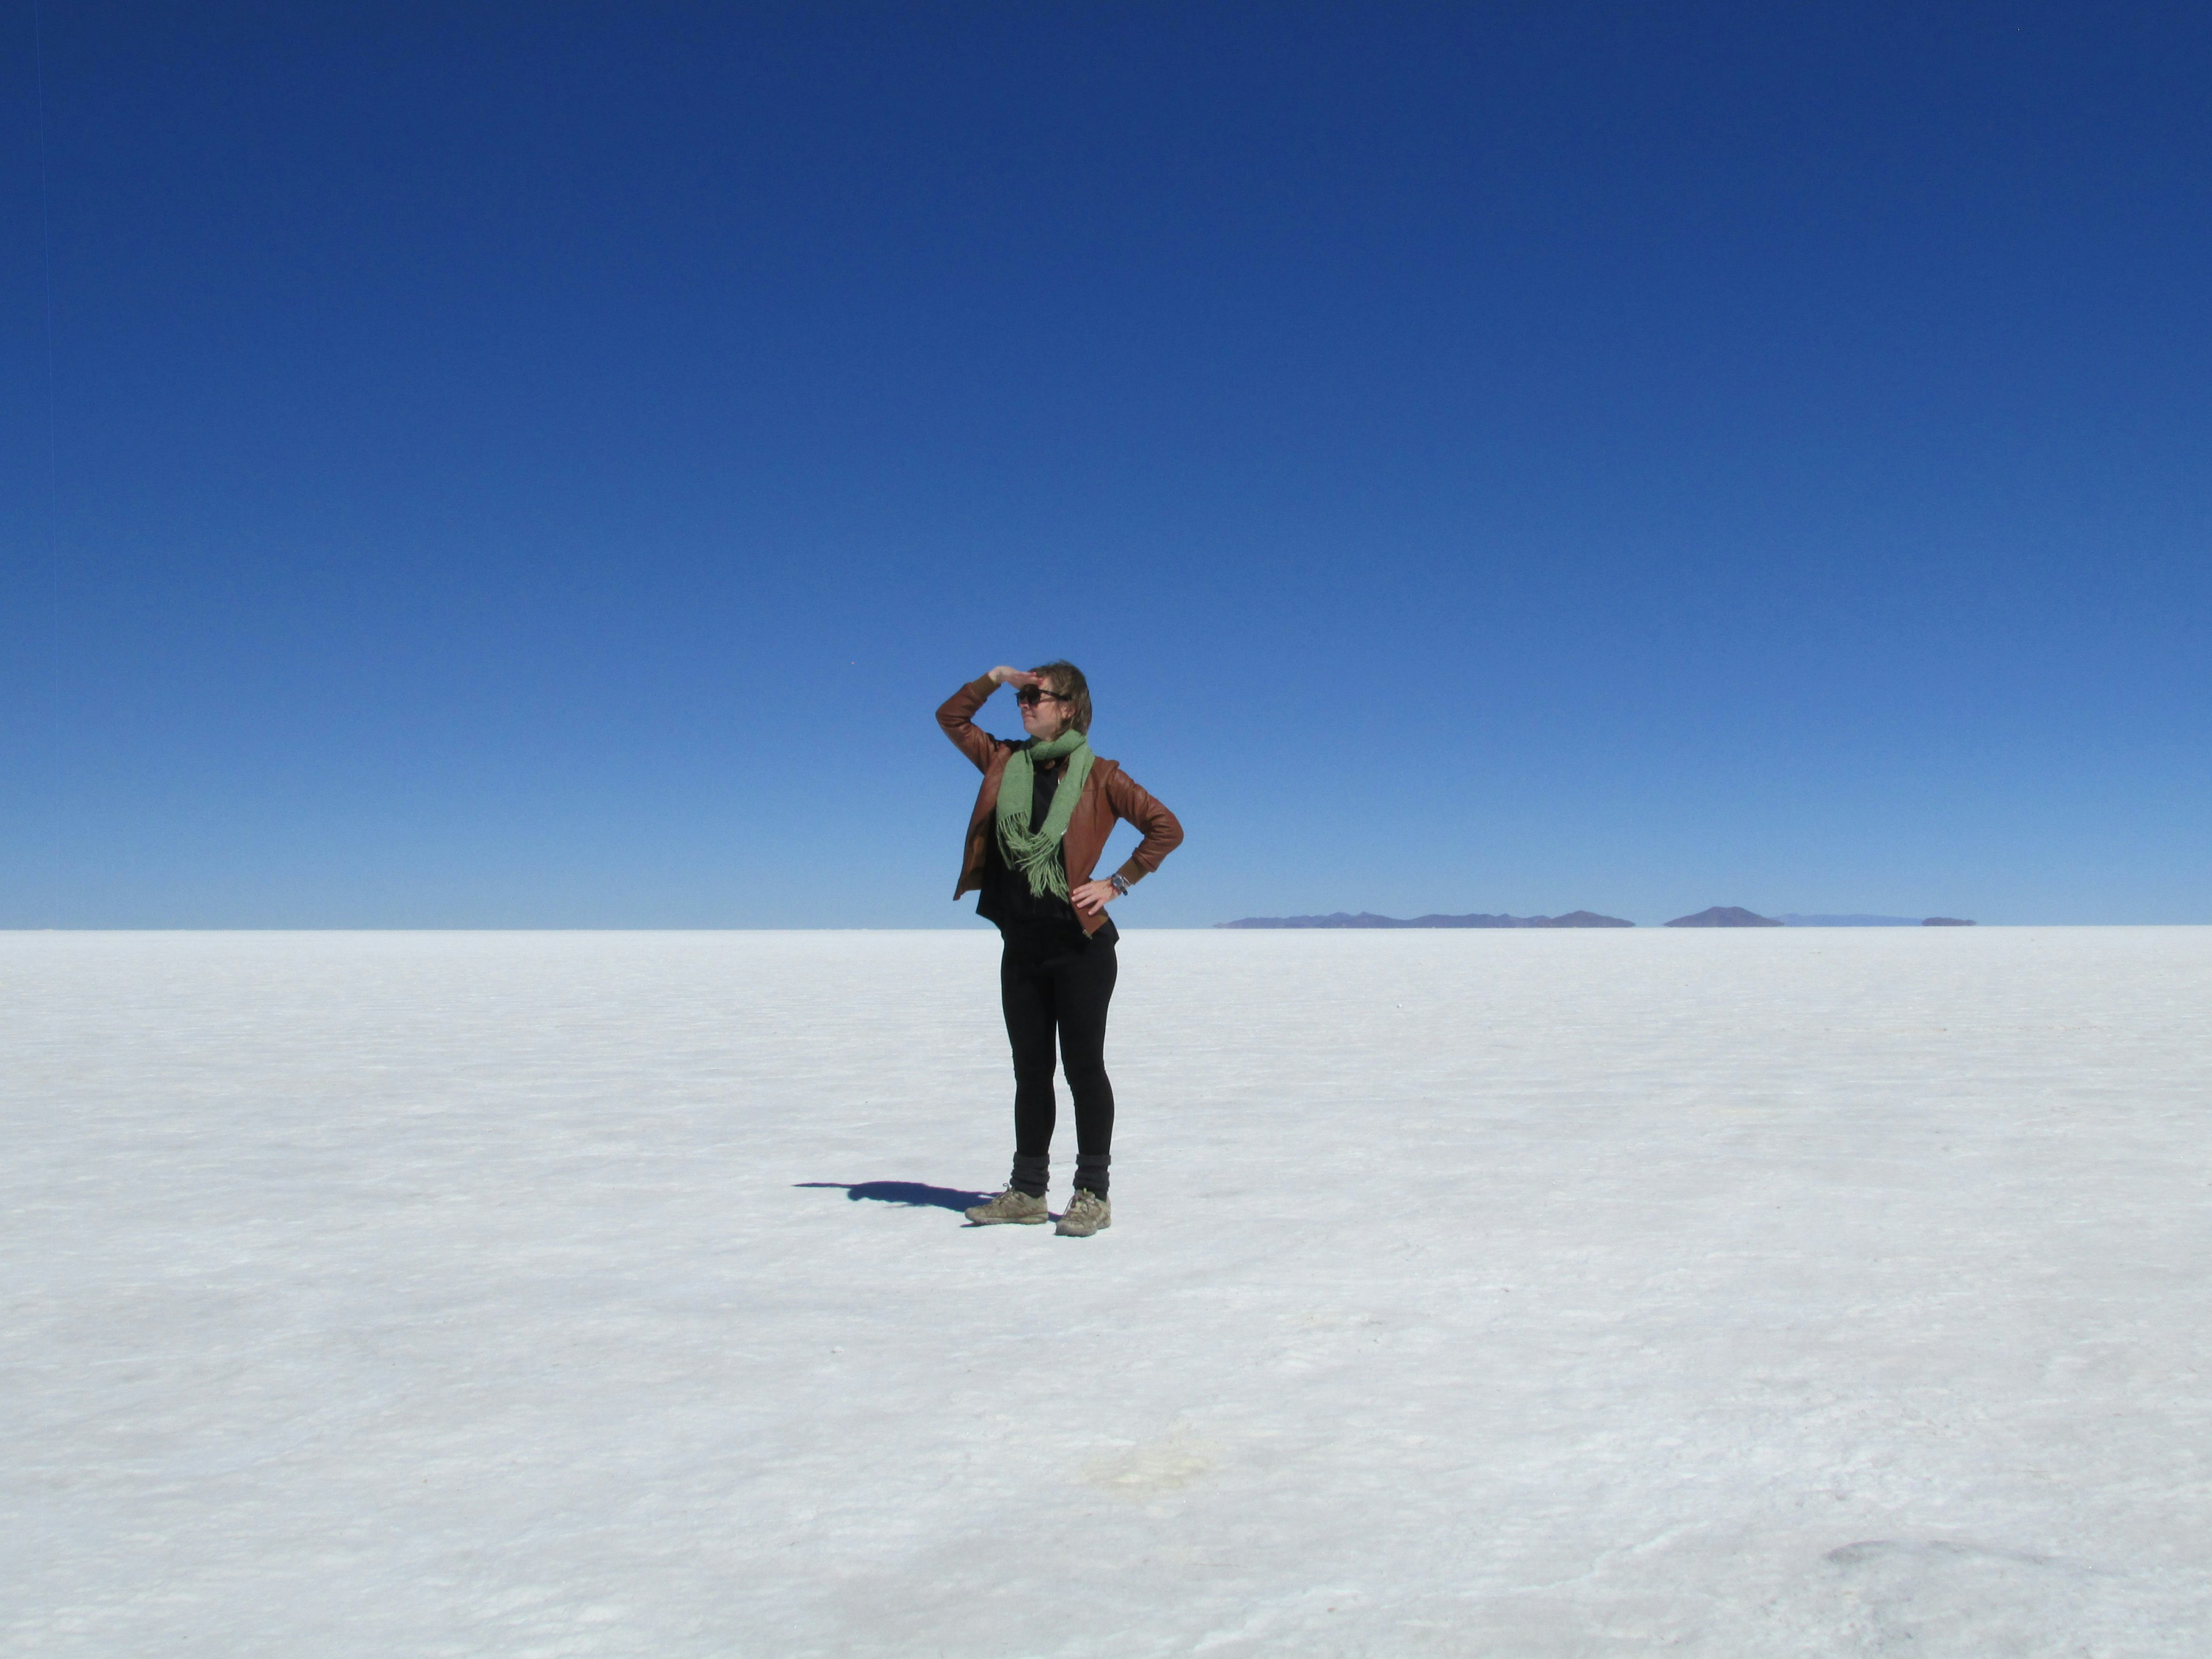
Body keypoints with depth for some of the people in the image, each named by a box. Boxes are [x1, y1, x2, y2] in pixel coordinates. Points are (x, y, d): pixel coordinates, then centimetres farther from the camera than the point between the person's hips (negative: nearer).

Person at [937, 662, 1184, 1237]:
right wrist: (995, 677, 6)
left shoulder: (1098, 775, -4)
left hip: (1079, 945, -5)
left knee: (1083, 1066, -1)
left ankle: (1092, 1193, 8)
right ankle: (1027, 1191, 20)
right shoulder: (1006, 763, 11)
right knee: (1031, 1070, 12)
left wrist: (1117, 883, -9)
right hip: (1021, 946, 5)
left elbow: (1166, 828, -6)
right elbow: (952, 718, 19)